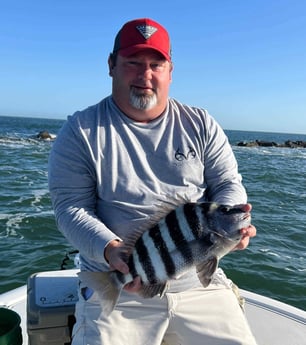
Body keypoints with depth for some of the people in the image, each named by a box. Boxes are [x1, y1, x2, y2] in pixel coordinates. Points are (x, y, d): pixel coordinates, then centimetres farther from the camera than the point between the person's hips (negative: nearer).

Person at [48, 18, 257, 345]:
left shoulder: (201, 125, 6)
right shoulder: (81, 131, -1)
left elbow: (229, 184, 6)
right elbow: (71, 208, -7)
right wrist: (111, 250, -25)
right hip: (117, 288, -2)